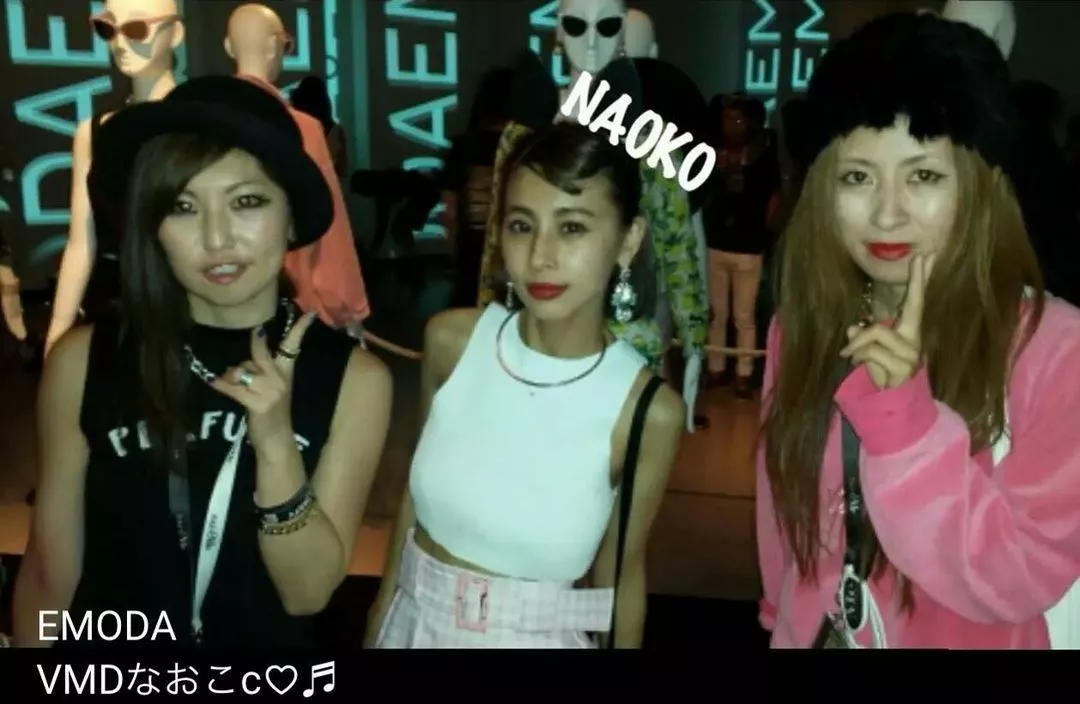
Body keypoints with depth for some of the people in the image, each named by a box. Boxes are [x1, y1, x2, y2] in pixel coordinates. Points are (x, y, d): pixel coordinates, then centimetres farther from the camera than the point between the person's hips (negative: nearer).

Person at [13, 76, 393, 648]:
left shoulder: (353, 378, -17)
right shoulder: (82, 361, -17)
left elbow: (308, 592, -16)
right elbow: (50, 570, -7)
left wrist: (277, 449, -28)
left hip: (268, 639, 0)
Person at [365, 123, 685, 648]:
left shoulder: (650, 412, -20)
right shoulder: (449, 341, -13)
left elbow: (620, 571, -7)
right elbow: (415, 491, 0)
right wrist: (379, 617, 9)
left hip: (536, 637, -2)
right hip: (413, 622, 3)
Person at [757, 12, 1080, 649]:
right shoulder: (802, 326, -8)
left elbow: (1023, 579, -24)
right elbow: (784, 511, 2)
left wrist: (901, 419, -34)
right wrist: (782, 621, 9)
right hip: (809, 635, 4)